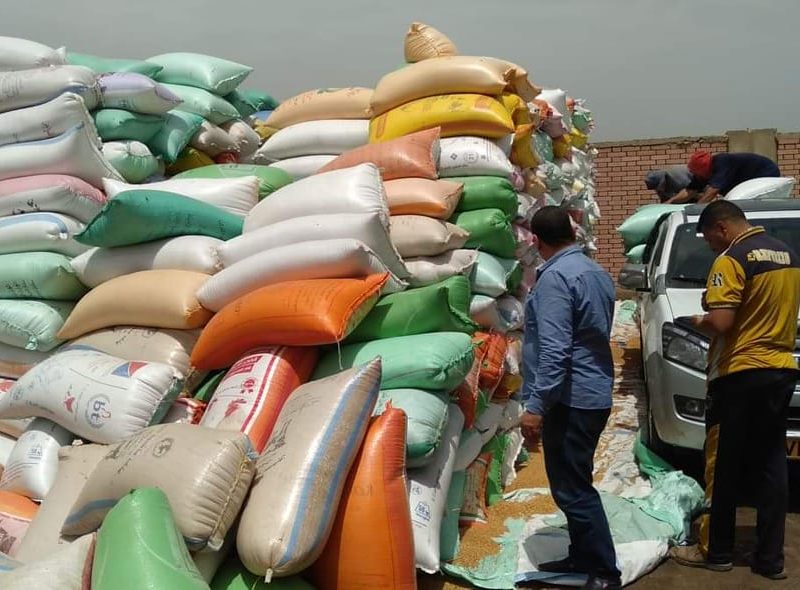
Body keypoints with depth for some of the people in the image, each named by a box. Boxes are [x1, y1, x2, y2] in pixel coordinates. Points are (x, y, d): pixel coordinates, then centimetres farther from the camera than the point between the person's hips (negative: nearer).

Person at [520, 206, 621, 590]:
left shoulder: (555, 277, -17)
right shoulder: (597, 272, 12)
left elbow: (554, 350, -24)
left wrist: (536, 406, -24)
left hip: (571, 398, -10)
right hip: (595, 394, 10)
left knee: (572, 489, -2)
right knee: (575, 484, 19)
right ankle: (583, 557, 29)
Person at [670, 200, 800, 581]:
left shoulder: (732, 260, -14)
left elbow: (721, 323, -21)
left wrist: (700, 321, -2)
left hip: (740, 374, -8)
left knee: (724, 466, 4)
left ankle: (715, 552, 15)